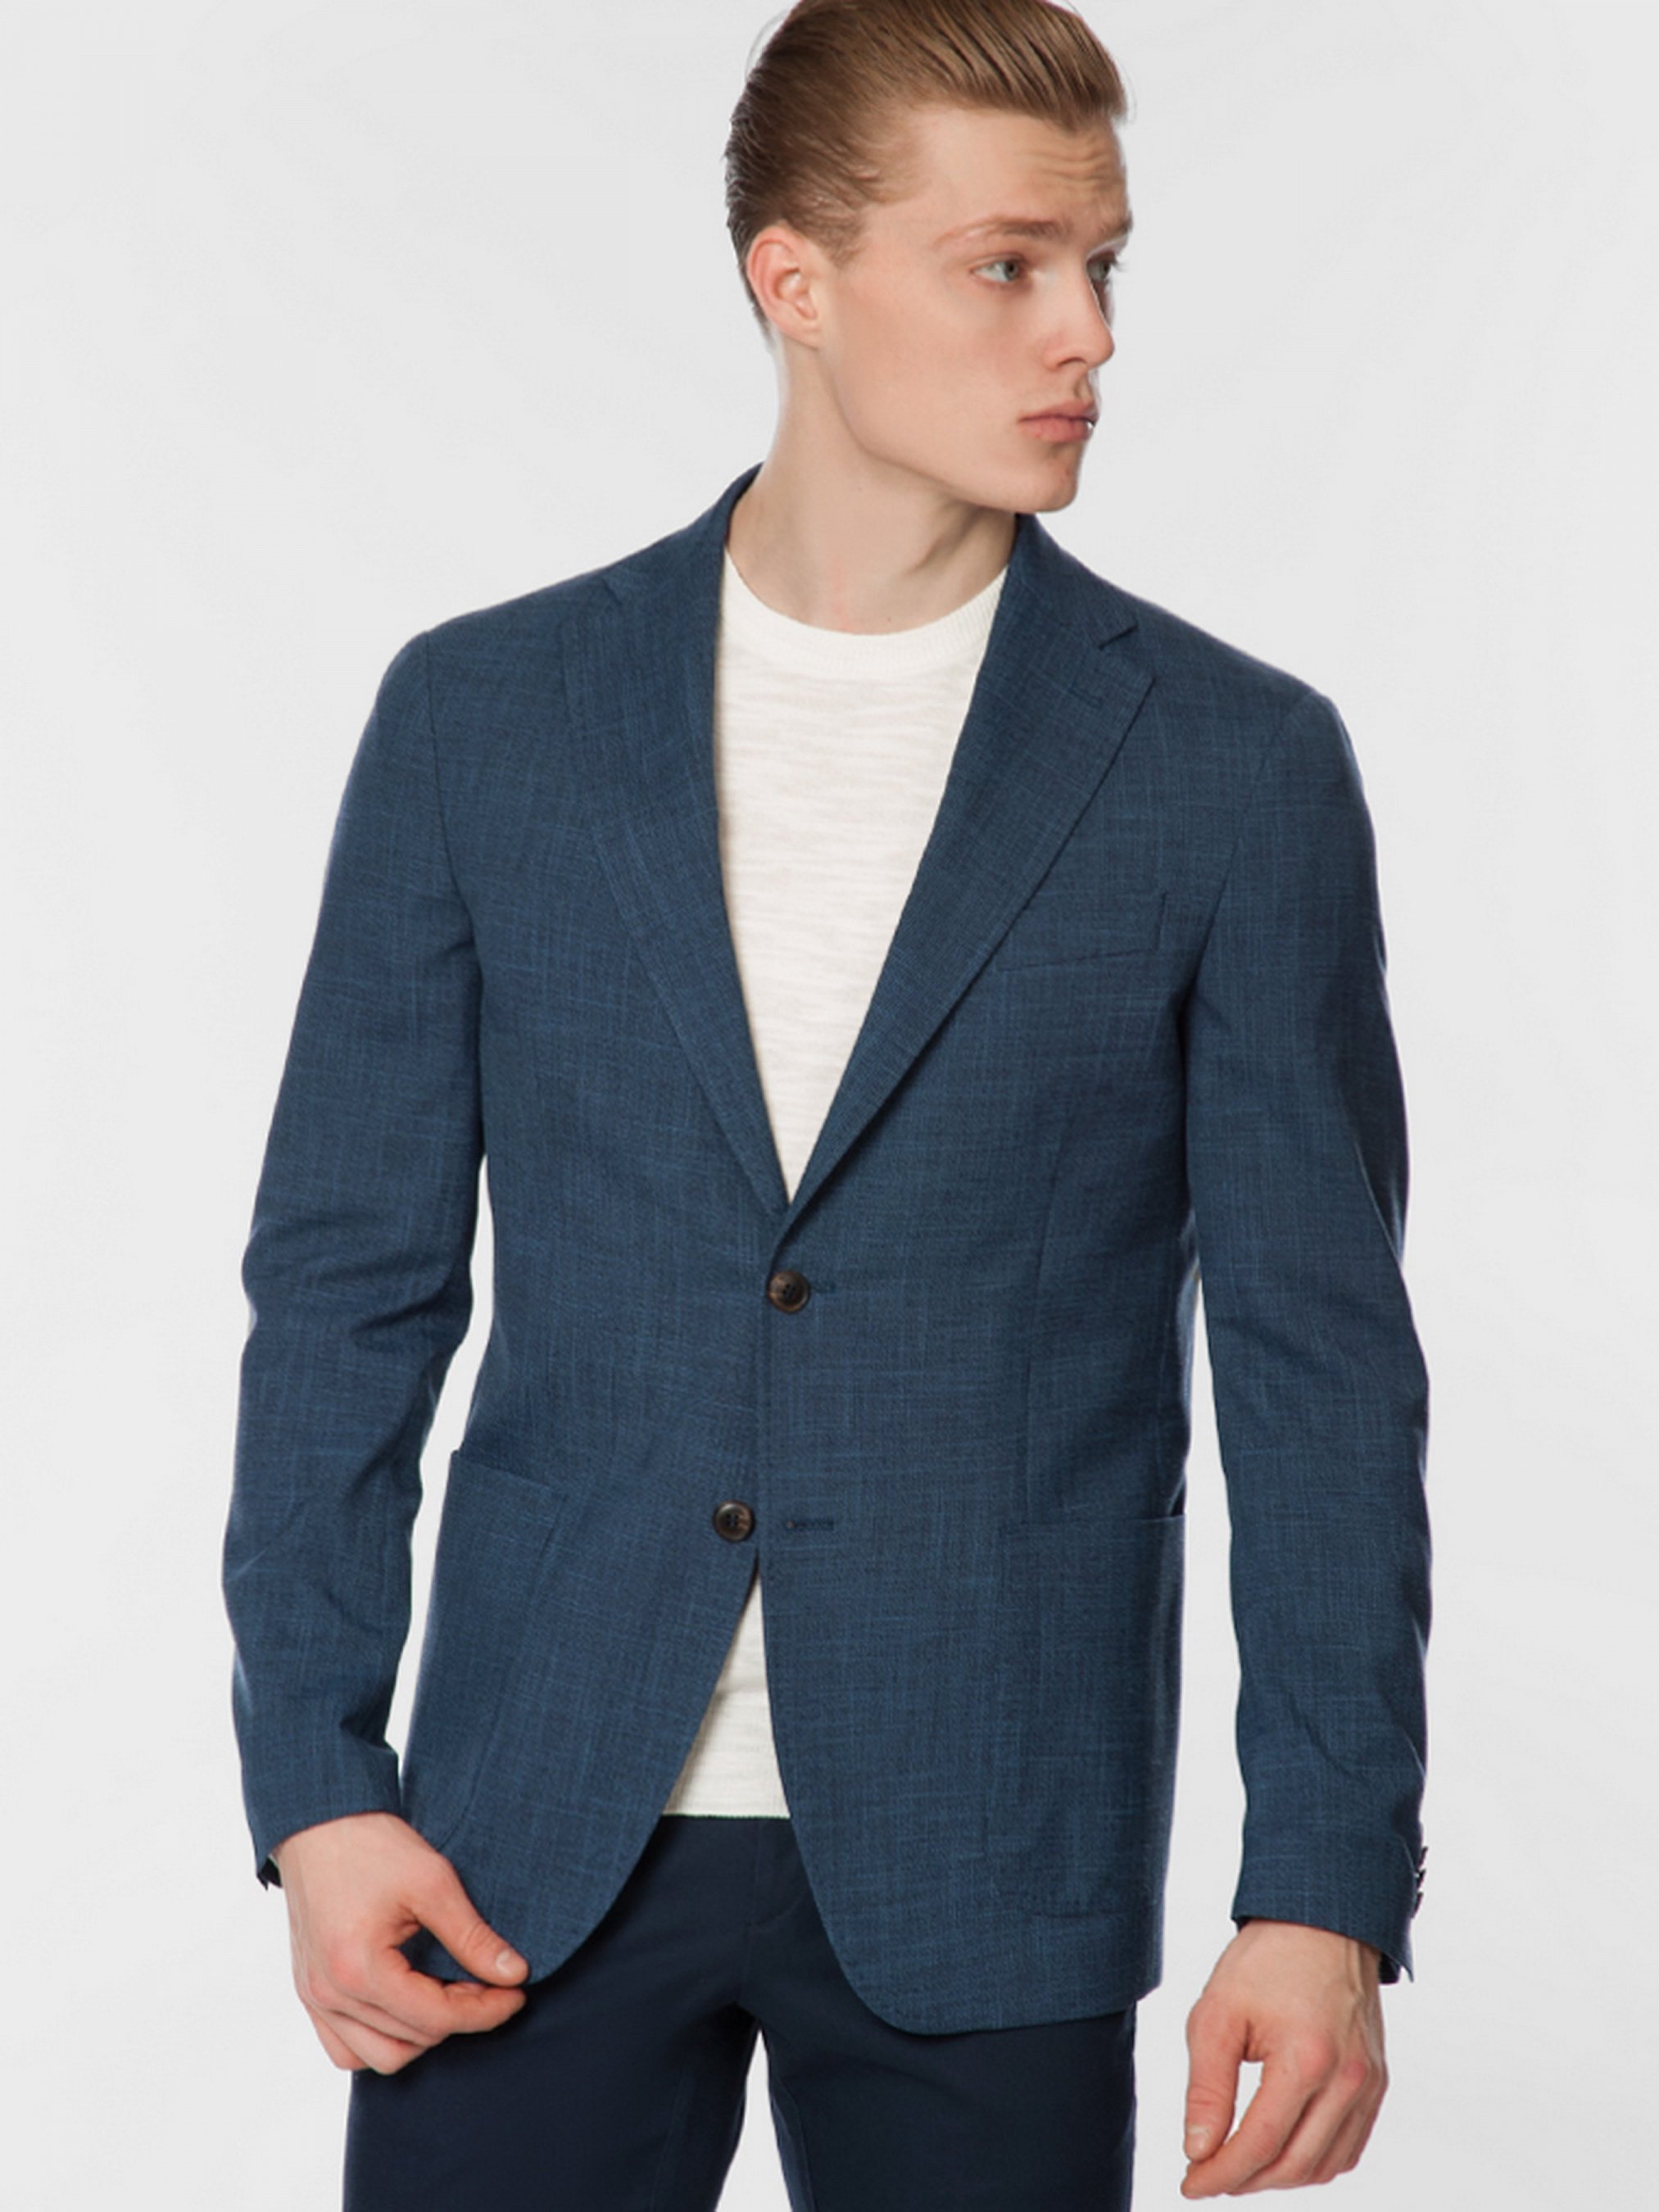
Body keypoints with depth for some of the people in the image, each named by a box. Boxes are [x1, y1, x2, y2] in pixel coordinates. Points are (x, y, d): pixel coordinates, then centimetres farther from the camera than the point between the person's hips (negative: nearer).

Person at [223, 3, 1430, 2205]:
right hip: (534, 1854, 1)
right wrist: (315, 1783, -2)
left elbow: (1318, 1359, -1)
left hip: (981, 1869, -1)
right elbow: (349, 1280, 6)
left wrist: (1330, 1888, -8)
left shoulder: (1231, 765, -1)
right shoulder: (483, 717, 3)